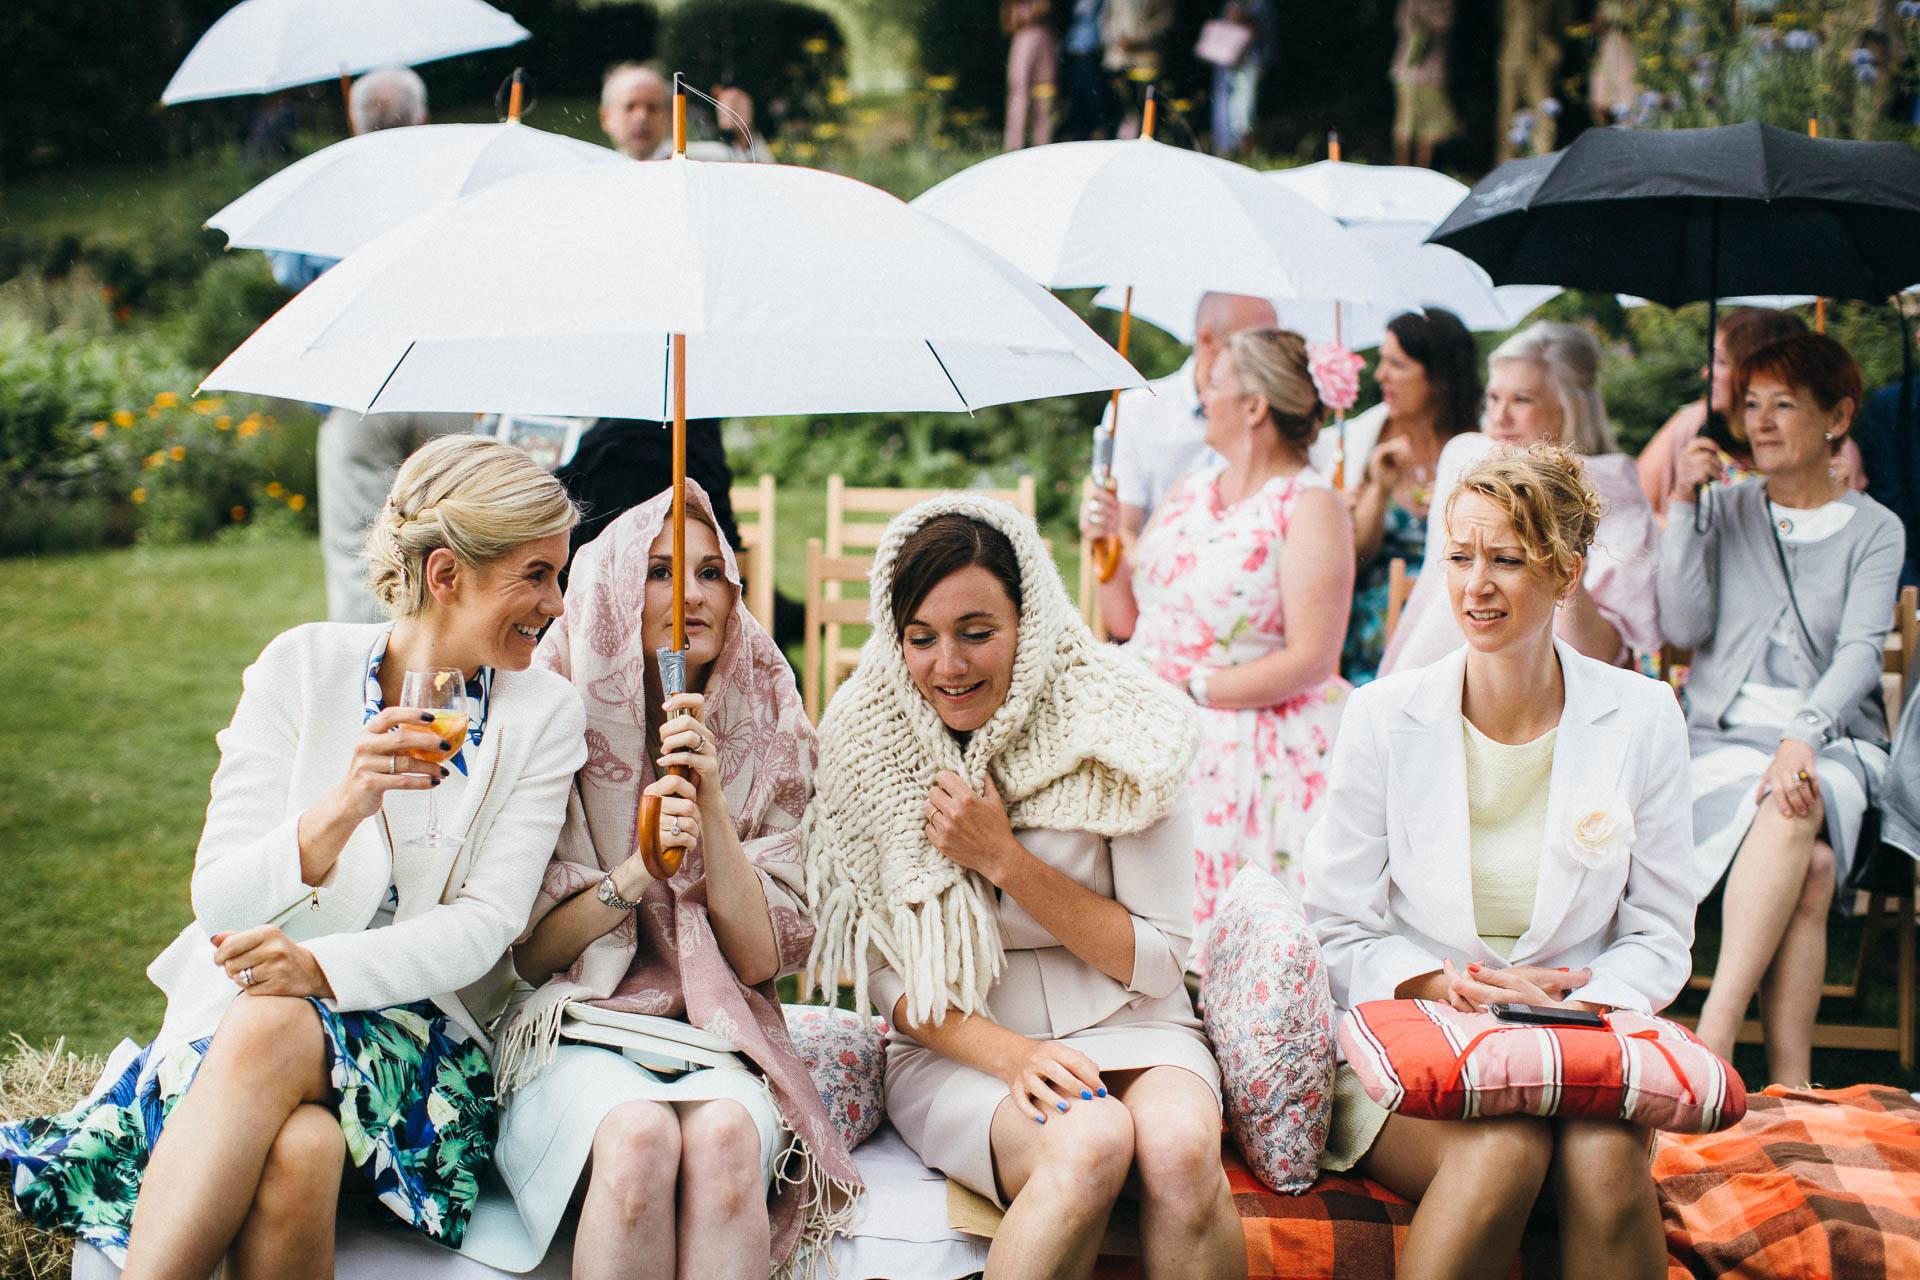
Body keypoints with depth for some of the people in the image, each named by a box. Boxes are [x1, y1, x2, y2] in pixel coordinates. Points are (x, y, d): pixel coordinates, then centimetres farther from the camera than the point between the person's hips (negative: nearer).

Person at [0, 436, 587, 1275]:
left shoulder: (544, 716, 1)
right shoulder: (305, 664, -1)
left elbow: (481, 927, -7)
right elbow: (219, 899, -4)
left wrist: (321, 969, -25)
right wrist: (343, 807, -23)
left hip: (416, 1028, 0)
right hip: (247, 1009, 0)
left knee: (271, 1033, -35)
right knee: (298, 1149, -36)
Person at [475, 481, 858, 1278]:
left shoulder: (770, 738, 6)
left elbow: (762, 957, 0)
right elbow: (524, 955, 2)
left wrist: (712, 805, -12)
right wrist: (632, 874, -15)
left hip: (718, 1039, 1)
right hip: (580, 1034, -1)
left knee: (725, 1134, -35)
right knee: (640, 1136, -35)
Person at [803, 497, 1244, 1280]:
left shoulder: (1122, 729, -7)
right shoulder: (867, 744, -4)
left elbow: (1156, 960, -4)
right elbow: (890, 979, 1)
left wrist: (1004, 861, -15)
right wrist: (1010, 1053, -18)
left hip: (1122, 1026, 1)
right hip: (955, 1049, 0)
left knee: (1180, 1146, -34)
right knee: (1088, 1146, -33)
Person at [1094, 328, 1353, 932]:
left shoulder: (1311, 506, -7)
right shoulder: (1190, 489, 16)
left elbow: (1312, 658, -14)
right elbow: (1128, 617, 19)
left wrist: (1193, 689, -15)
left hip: (1257, 743, -6)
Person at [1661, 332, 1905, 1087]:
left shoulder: (1874, 530, 8)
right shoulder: (1724, 509, 14)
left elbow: (1859, 652, -7)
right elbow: (1685, 628, 2)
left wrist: (1804, 734, -25)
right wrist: (1681, 508, -3)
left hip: (1834, 741, 0)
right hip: (1723, 735, 1)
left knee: (1794, 813, -38)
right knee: (1813, 865, -32)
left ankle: (1715, 1029, -42)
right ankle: (1789, 1081, -38)